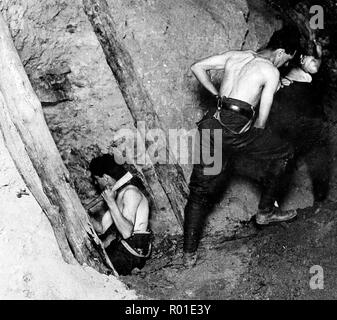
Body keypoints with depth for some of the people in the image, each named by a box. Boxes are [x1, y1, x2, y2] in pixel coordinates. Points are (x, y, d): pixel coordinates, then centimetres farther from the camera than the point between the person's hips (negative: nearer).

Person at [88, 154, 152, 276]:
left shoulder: (130, 192, -18)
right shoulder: (117, 193, 12)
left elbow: (126, 232, -29)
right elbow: (100, 229, 9)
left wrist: (111, 202, -26)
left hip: (132, 252, -9)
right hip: (120, 245, 9)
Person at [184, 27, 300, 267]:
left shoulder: (234, 56, 19)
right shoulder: (271, 72, 2)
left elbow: (197, 67, 19)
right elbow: (261, 120, 0)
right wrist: (251, 139, 18)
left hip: (211, 124, 6)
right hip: (236, 128, -6)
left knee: (201, 189, 14)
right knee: (283, 153, 18)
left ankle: (189, 253, 13)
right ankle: (266, 211, 24)